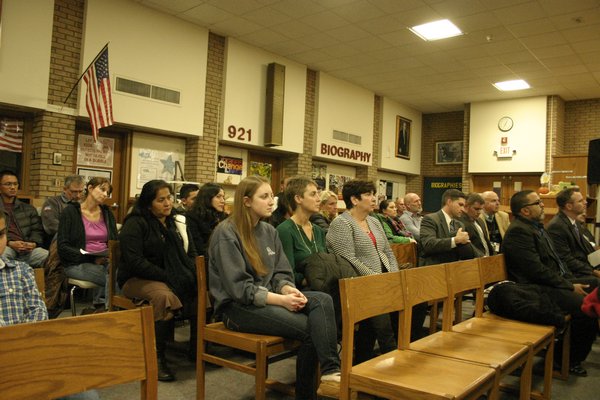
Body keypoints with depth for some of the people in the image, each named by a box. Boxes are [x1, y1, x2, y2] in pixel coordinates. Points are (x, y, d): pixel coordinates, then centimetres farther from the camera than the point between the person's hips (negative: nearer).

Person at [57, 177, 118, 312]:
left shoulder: (107, 213, 18)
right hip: (78, 264, -4)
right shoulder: (70, 211, 3)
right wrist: (93, 259, -15)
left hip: (105, 262, 4)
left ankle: (101, 306, -18)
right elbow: (63, 247, -4)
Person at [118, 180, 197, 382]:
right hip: (137, 279, -6)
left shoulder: (176, 222, 12)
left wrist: (192, 274, -7)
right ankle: (157, 358, -22)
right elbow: (135, 262, -20)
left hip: (174, 277, 6)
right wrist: (167, 277, -24)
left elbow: (191, 254, 15)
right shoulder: (135, 224, -9)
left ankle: (197, 348, -3)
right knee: (165, 296, -38)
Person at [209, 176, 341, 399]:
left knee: (323, 300, -22)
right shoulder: (226, 234, -12)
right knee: (308, 326, -24)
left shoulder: (269, 231, 11)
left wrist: (289, 289, -15)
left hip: (269, 298, 7)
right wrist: (281, 300, -25)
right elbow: (238, 287, -18)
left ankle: (330, 370, -28)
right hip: (238, 306, -7)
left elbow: (281, 272, 9)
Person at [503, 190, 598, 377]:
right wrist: (570, 287, -14)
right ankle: (569, 359, -2)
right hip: (538, 289, -11)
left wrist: (571, 280, 5)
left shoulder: (536, 226, 15)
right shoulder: (518, 231, -17)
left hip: (557, 281, 11)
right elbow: (536, 270, -21)